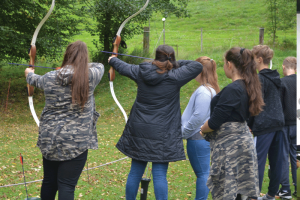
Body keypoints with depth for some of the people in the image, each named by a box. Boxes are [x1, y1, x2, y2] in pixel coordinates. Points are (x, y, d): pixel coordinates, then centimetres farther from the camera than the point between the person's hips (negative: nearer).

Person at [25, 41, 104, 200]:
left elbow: (35, 80, 24)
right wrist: (82, 65, 34)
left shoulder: (49, 78, 0)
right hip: (76, 142, -3)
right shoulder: (91, 76, -8)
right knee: (66, 186, -4)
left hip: (49, 140, 4)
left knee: (49, 182, 15)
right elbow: (99, 66, 15)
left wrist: (29, 73, 48)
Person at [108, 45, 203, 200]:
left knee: (135, 172, 13)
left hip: (139, 131, 4)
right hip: (162, 134, -4)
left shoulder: (141, 72, 1)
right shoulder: (175, 76, -12)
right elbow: (197, 66, -7)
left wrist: (113, 60, 41)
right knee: (160, 174, -4)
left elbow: (123, 67, 20)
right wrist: (176, 64, 5)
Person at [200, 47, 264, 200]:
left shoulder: (232, 90, -19)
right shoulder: (247, 87, 9)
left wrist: (202, 130, 2)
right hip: (243, 140, 9)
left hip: (229, 145, -9)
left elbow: (214, 122, -19)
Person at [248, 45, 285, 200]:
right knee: (276, 161, 11)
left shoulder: (260, 79, -12)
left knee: (258, 160, -8)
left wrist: (248, 124, -7)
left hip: (264, 125, -9)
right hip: (278, 123, 9)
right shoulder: (276, 77, 14)